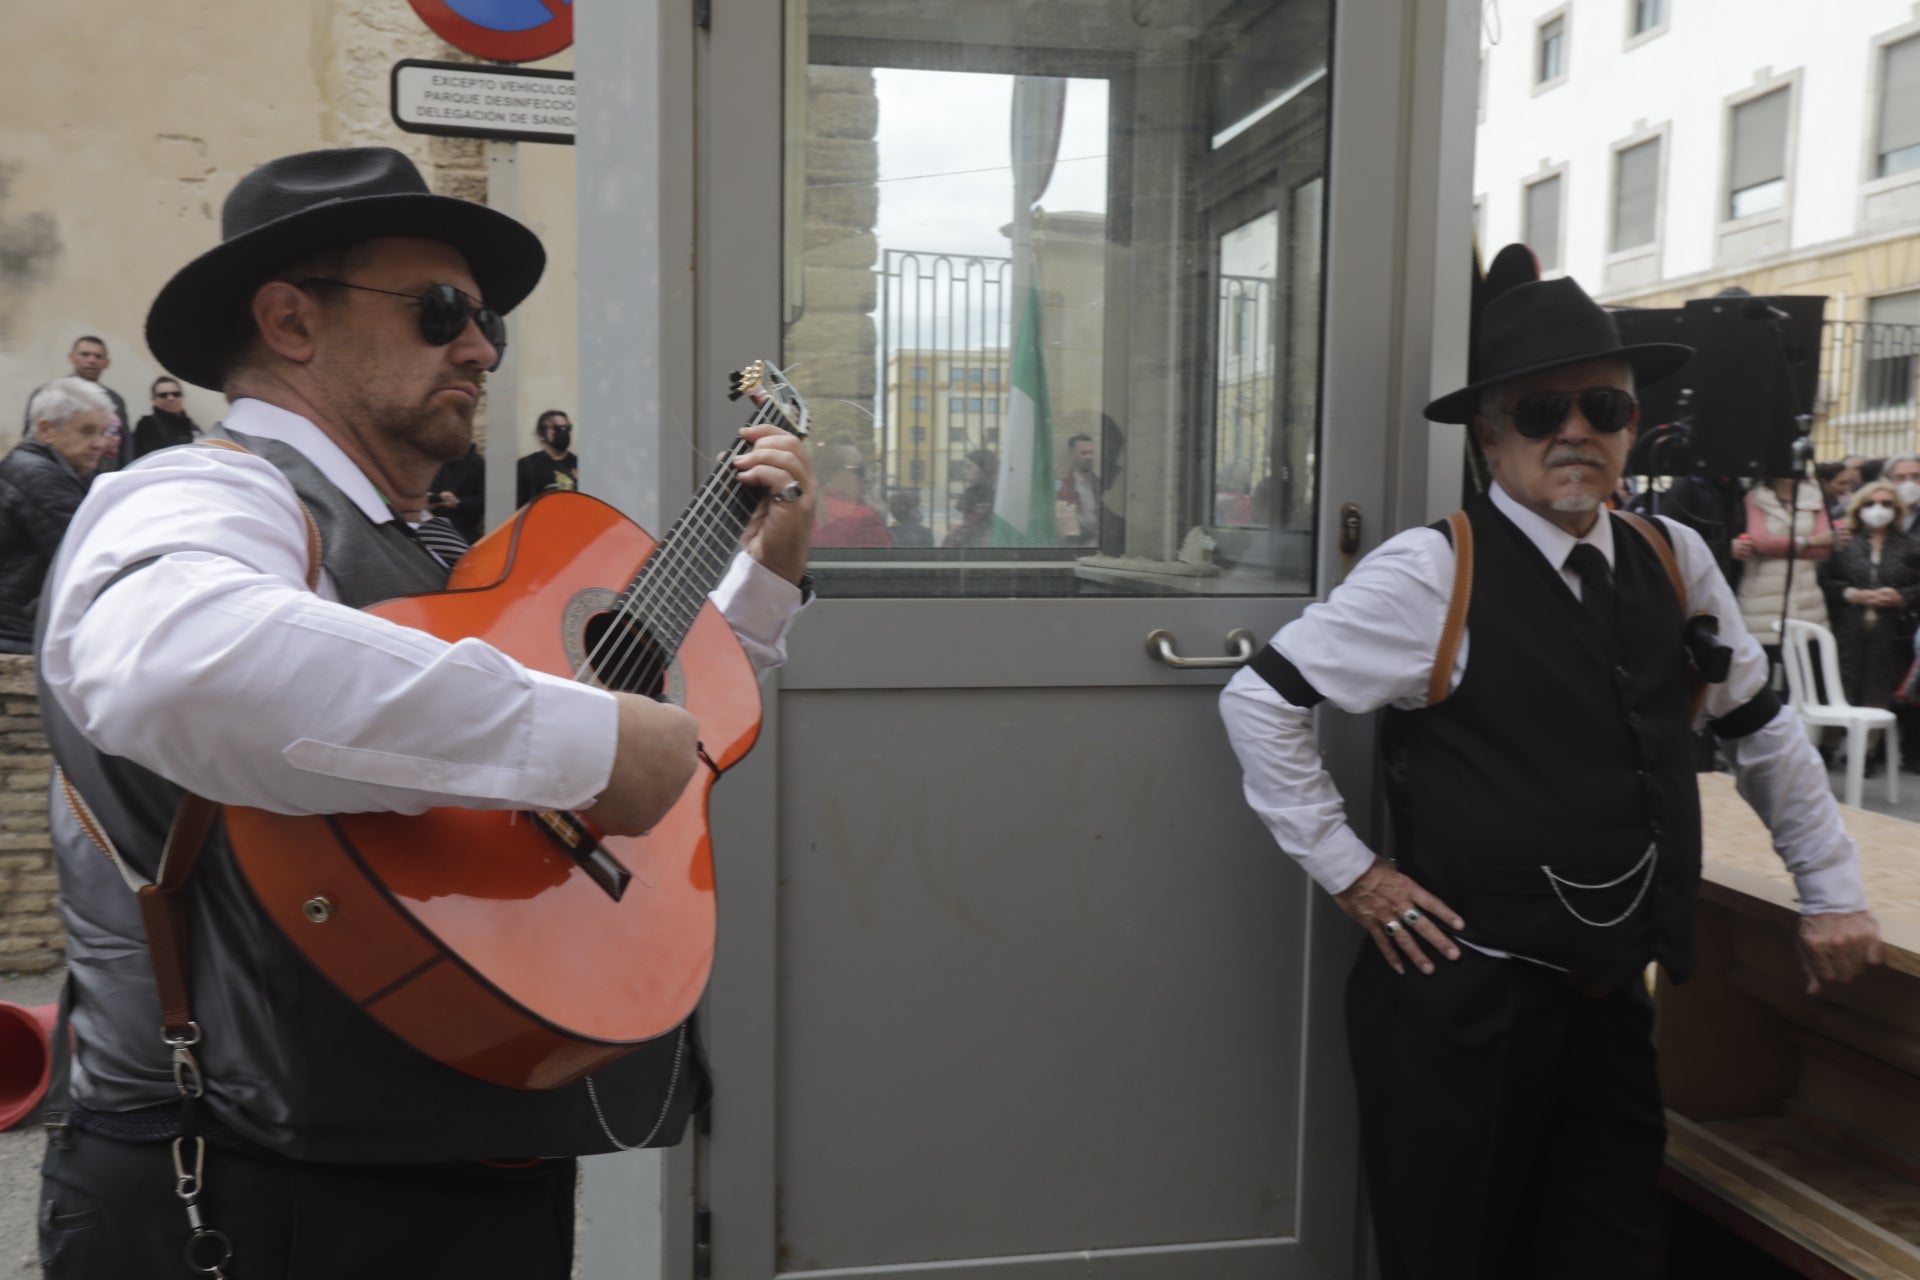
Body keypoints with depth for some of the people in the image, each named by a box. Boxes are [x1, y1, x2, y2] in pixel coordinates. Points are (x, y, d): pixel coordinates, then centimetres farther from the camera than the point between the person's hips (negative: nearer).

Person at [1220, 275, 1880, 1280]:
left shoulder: (1674, 562, 6)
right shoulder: (1431, 570, -12)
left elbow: (1761, 726, 17)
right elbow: (1259, 700, -11)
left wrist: (1832, 890, 18)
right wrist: (1345, 870, -9)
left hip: (1614, 1003, 6)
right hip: (1463, 1003, -5)